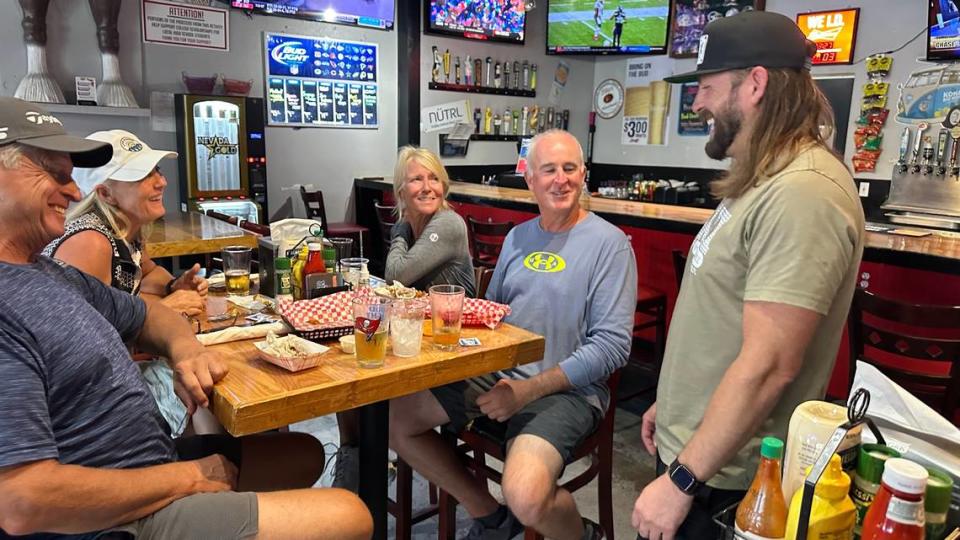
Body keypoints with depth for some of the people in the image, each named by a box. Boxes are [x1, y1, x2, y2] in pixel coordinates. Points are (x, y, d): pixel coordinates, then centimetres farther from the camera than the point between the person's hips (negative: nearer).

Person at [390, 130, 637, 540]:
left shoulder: (609, 242, -7)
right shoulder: (518, 237, 13)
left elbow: (612, 346, -14)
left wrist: (529, 390, -18)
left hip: (565, 388, -6)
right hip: (495, 373, 7)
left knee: (526, 498, -31)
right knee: (395, 420, 1)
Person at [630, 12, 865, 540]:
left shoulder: (801, 195, -24)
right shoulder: (763, 181, 10)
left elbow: (769, 364, -28)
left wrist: (682, 480, -23)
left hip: (724, 475, -9)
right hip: (691, 443, 9)